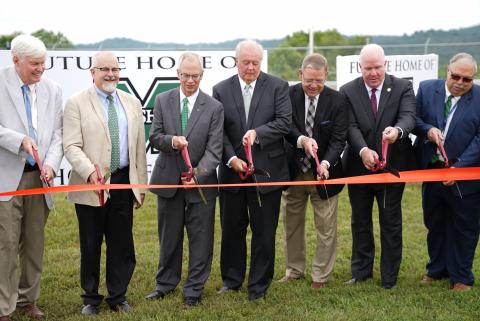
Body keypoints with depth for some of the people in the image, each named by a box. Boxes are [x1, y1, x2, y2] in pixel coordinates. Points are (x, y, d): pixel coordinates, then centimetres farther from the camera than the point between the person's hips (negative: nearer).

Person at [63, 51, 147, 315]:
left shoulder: (132, 103, 11)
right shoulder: (76, 103, -2)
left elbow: (139, 145, 12)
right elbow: (71, 146, -10)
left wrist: (141, 184, 9)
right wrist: (90, 172, -26)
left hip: (123, 182, 3)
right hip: (90, 184, -3)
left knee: (121, 243, 7)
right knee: (90, 245, 7)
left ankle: (117, 297, 21)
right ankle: (91, 298, 21)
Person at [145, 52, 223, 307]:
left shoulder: (214, 107, -6)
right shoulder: (163, 101, 1)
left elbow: (214, 149, -11)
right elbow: (154, 137, 0)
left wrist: (198, 173, -26)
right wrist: (171, 140, -22)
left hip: (200, 181, -2)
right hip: (168, 179, 2)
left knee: (200, 238, 5)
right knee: (169, 236, 15)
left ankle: (194, 289, 18)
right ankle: (166, 283, 31)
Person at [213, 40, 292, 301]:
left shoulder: (277, 87, -1)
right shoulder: (221, 90, 3)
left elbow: (285, 122, -9)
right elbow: (218, 131, -1)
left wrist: (258, 132, -22)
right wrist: (232, 159, -13)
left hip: (266, 169, -2)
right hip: (232, 169, 2)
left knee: (264, 231, 6)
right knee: (232, 228, 12)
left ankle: (259, 284, 18)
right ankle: (231, 279, 28)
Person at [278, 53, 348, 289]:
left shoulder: (337, 101, -10)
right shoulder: (289, 95, -7)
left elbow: (338, 139, -14)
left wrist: (326, 163, -31)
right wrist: (301, 140, -36)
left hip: (323, 171, -2)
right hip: (293, 170, 2)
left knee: (326, 227, 4)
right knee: (292, 223, 15)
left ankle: (321, 275, 18)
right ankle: (294, 269, 32)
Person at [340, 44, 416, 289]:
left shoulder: (403, 88, -4)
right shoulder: (348, 92, -3)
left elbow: (408, 116, -19)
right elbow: (351, 126, -14)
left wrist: (398, 130, -43)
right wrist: (363, 150, -33)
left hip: (392, 166, -1)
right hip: (359, 166, 1)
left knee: (391, 223, 7)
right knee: (360, 221, 15)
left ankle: (389, 278, 19)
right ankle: (361, 271, 30)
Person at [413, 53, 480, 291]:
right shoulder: (427, 89, -1)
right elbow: (413, 119, 5)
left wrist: (459, 167, -21)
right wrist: (427, 130, -17)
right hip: (431, 171, 3)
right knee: (434, 224, 18)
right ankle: (437, 269, 35)